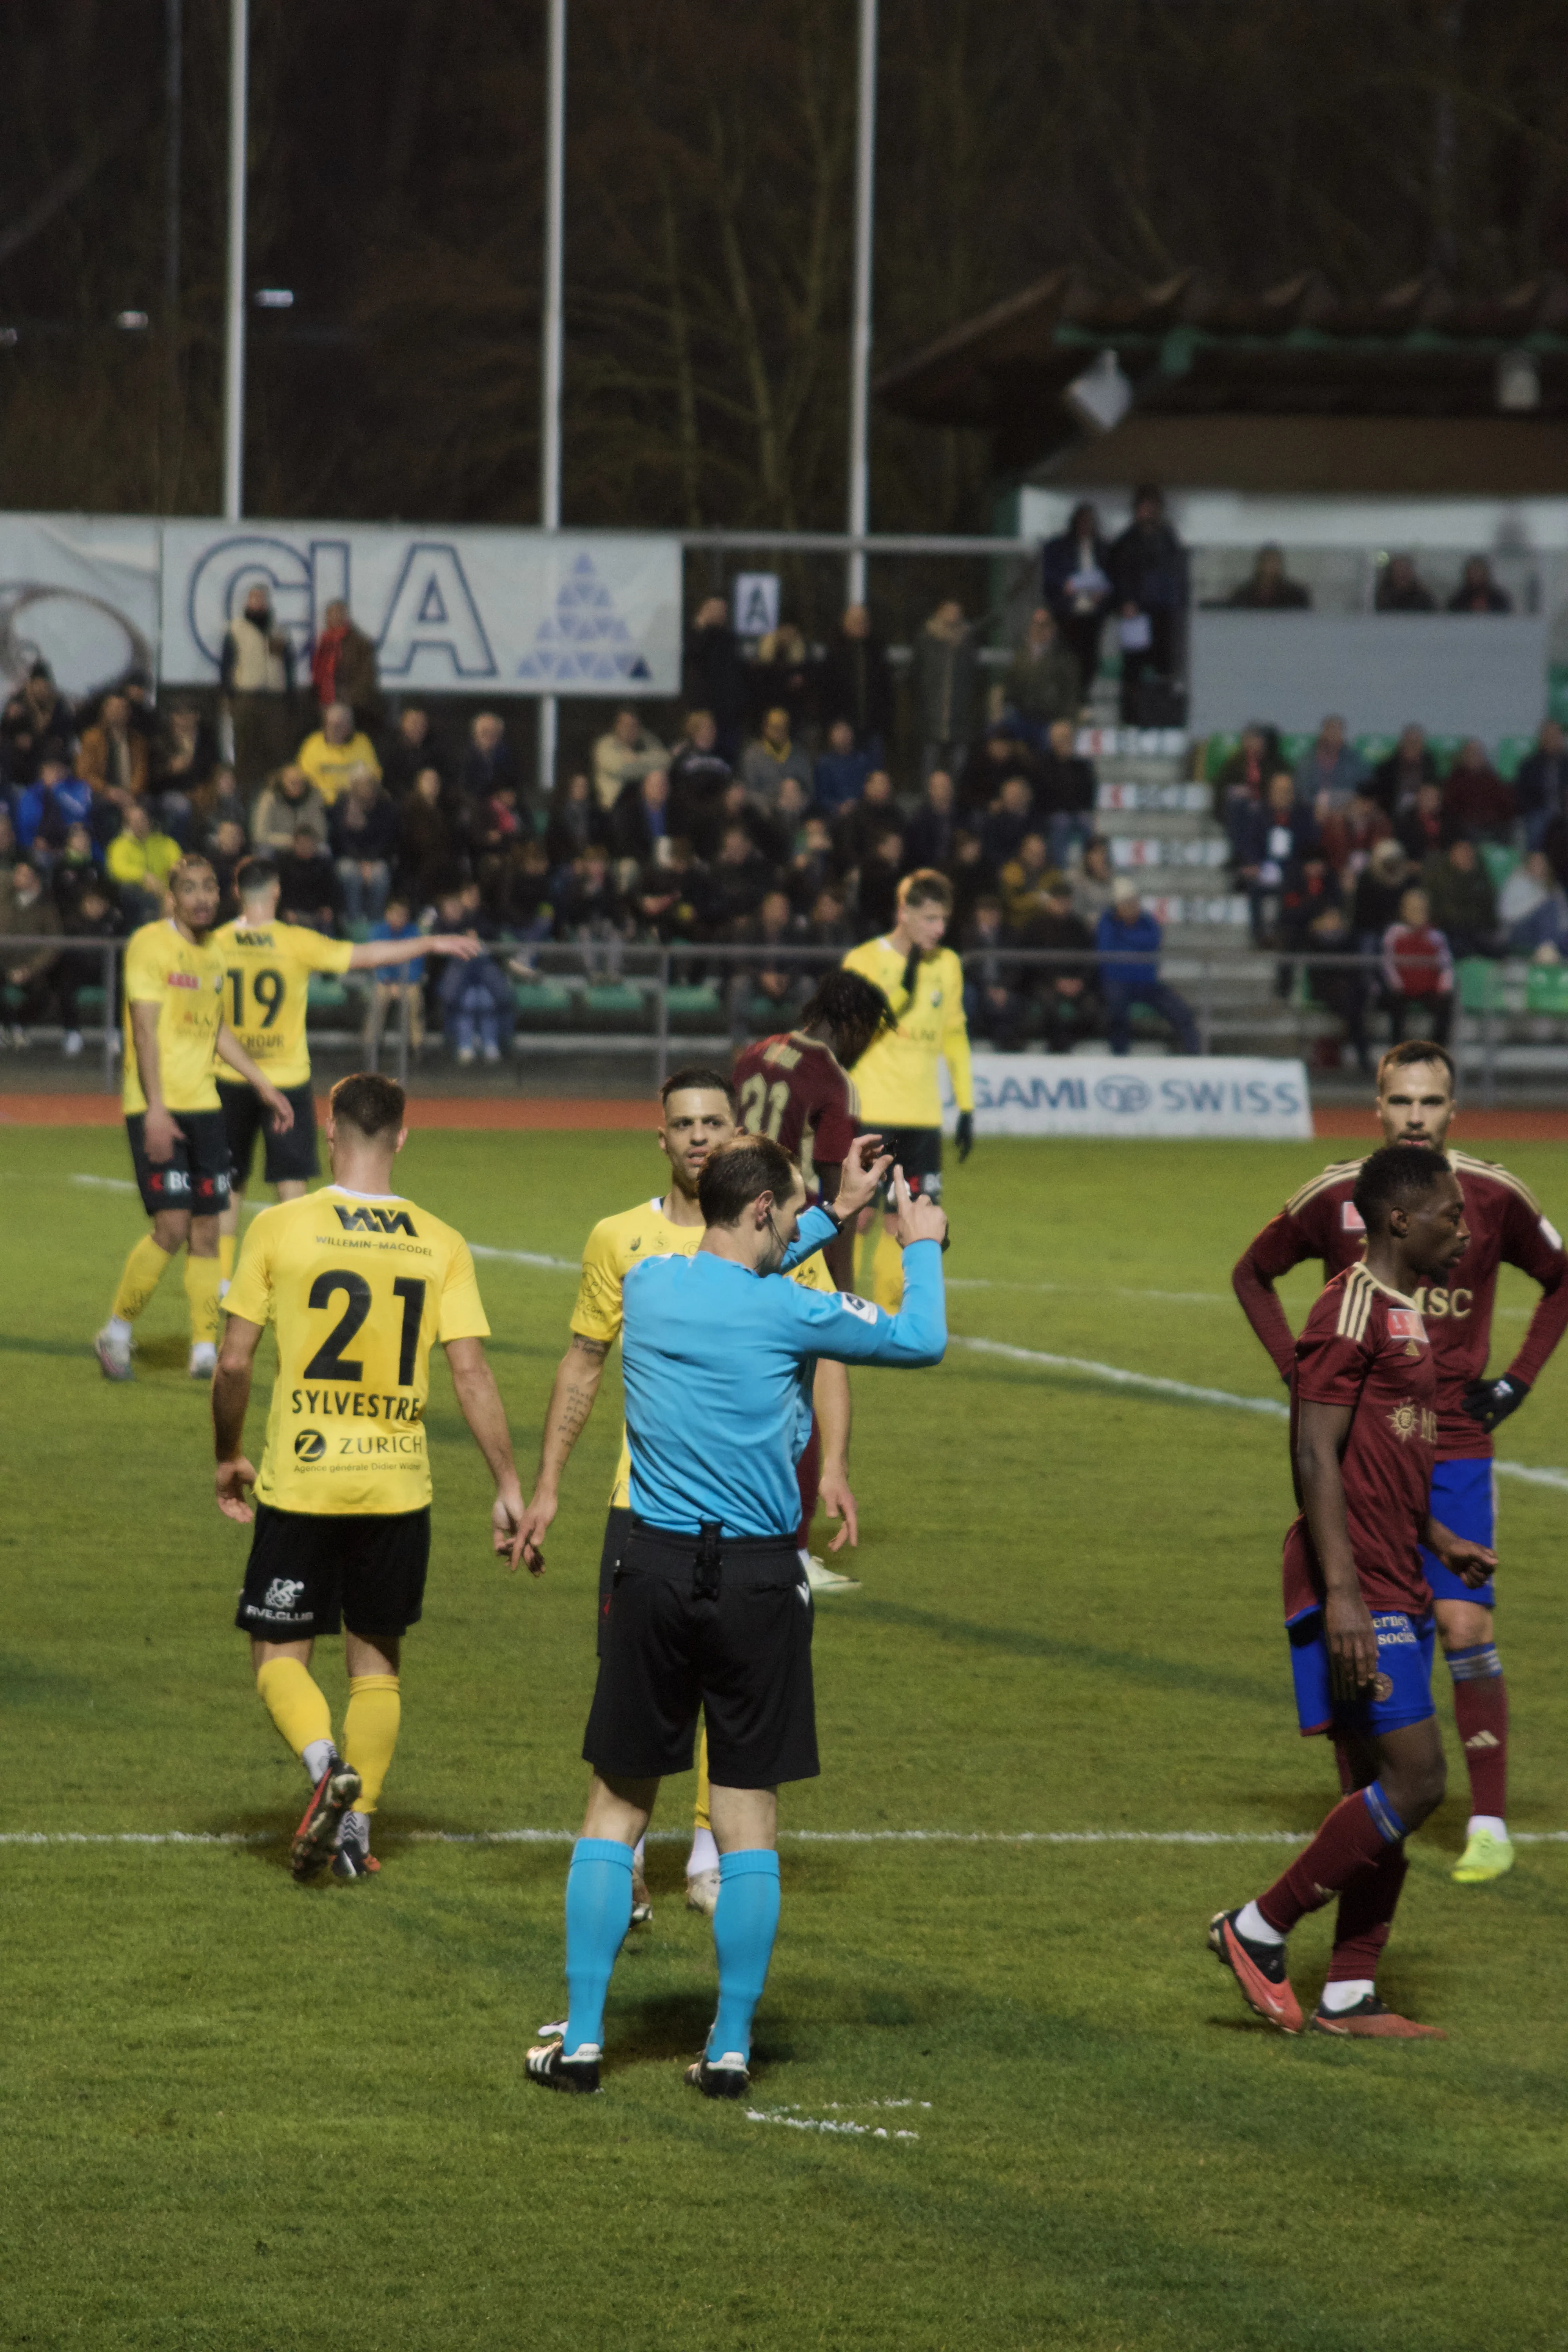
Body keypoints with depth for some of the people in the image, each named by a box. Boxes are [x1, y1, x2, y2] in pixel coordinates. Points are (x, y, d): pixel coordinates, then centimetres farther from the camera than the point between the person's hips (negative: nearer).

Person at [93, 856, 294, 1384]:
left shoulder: (212, 953, 13)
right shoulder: (151, 944, -9)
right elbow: (145, 1029, -15)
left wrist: (265, 1086, 23)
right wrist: (155, 1110, -21)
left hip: (203, 1105, 7)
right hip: (157, 1108, -7)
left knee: (206, 1230, 5)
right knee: (172, 1227, -13)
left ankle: (205, 1350, 9)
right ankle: (116, 1333, 3)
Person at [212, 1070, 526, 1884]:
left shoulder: (280, 1228, -6)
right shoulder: (440, 1245, -2)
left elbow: (234, 1364, -4)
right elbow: (472, 1374, -6)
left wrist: (228, 1458, 12)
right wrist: (509, 1490, 0)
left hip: (300, 1482, -2)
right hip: (398, 1483, 2)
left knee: (279, 1653, 9)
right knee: (376, 1659, 17)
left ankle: (328, 1764, -18)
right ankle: (356, 1829, 13)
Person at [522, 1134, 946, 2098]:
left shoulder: (646, 1285, 4)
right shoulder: (786, 1311, -10)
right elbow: (921, 1340, 2)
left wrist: (838, 1214, 34)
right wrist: (922, 1246, 20)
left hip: (655, 1570, 3)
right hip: (758, 1581, -3)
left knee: (617, 1807, 10)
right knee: (749, 1820, 4)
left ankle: (583, 2037, 8)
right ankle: (732, 2047, 6)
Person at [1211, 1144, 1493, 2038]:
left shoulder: (1406, 1314, 17)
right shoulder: (1352, 1311, -14)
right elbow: (1317, 1456, -20)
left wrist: (1440, 1541, 23)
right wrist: (1342, 1591, -26)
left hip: (1395, 1590, 10)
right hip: (1357, 1591, -10)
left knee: (1382, 1791, 9)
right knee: (1415, 1781, -12)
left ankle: (1351, 1995, 11)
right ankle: (1258, 1930, -3)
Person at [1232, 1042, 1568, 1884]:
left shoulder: (1493, 1198, -2)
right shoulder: (1335, 1198, -1)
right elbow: (1252, 1275, 15)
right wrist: (1299, 1372, 4)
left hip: (1455, 1445, -1)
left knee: (1463, 1626, -10)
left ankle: (1490, 1823, -5)